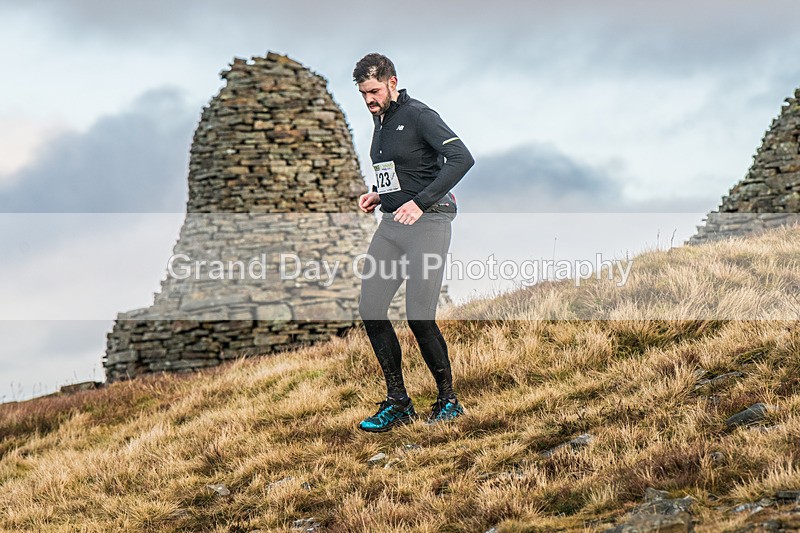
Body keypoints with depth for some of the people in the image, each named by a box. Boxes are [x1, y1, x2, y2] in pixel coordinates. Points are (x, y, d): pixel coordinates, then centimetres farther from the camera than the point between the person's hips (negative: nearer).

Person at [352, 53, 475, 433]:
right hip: (391, 223, 8)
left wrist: (420, 202, -26)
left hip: (426, 223, -8)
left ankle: (448, 399, 8)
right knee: (370, 310, 0)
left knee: (419, 317, -11)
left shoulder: (419, 116, -11)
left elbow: (461, 158, -23)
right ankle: (397, 402, 9)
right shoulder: (380, 121, 16)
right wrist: (379, 195, 10)